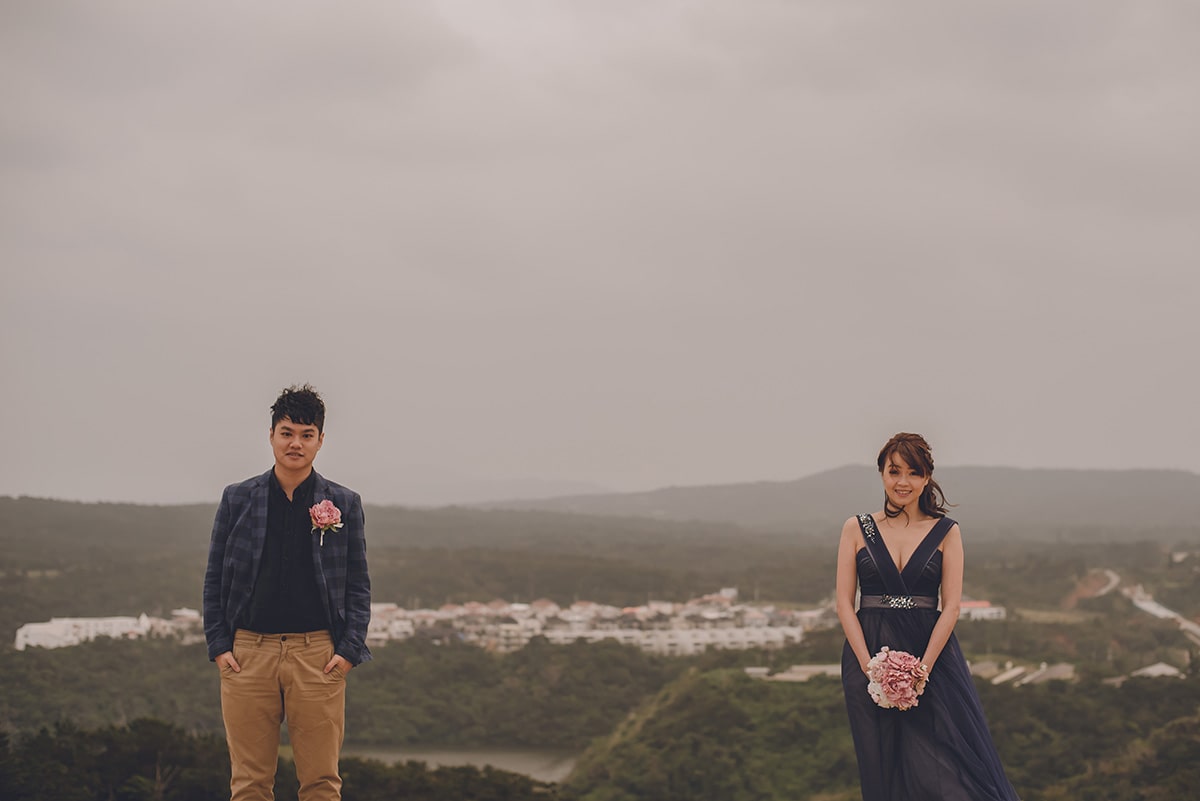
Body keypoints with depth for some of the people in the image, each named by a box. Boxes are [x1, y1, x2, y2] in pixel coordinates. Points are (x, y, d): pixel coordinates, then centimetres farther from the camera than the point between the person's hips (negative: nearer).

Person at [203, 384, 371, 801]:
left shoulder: (344, 503, 8)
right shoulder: (238, 499, 9)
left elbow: (358, 584, 8)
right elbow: (214, 578, 11)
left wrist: (348, 649, -3)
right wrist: (218, 645, 1)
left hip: (318, 655, 0)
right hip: (248, 653, 1)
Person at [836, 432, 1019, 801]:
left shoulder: (946, 532, 4)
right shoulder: (857, 529, 5)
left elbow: (951, 607, -2)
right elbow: (844, 603, 1)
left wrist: (923, 668, -12)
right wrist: (870, 665, -10)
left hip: (932, 653, -1)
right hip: (868, 651, 1)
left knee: (948, 771, -8)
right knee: (884, 770, 4)